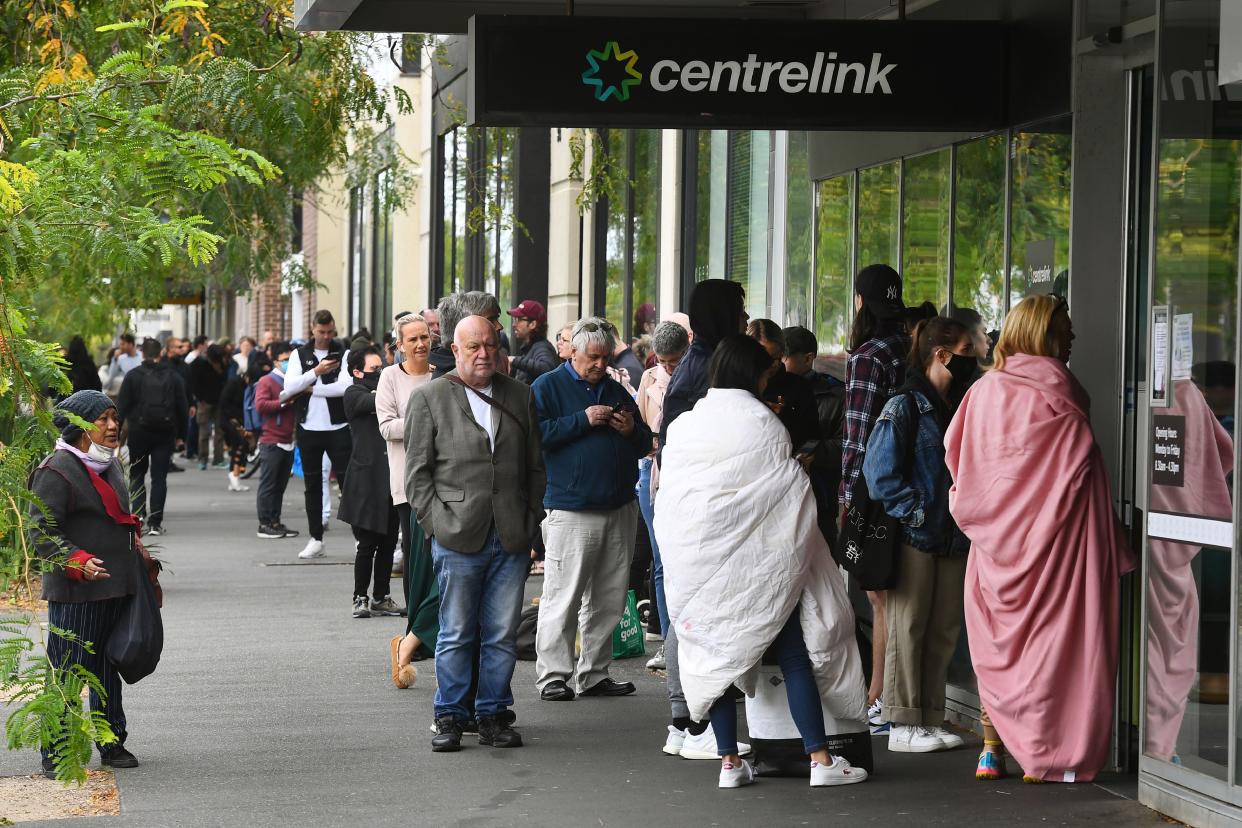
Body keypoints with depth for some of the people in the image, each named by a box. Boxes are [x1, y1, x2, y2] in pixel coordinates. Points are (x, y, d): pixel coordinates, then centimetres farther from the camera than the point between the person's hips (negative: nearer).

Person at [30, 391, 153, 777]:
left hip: (116, 586, 8)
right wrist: (77, 562, -29)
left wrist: (136, 553, 25)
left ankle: (113, 744, 26)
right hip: (75, 592, -8)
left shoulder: (111, 465, 14)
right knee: (67, 672, -5)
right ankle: (55, 755, 2)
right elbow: (42, 531, -18)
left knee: (108, 669, 16)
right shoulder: (57, 470, -14)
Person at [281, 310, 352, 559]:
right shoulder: (300, 355, 7)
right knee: (313, 485, 10)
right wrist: (315, 372, -17)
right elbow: (289, 387, -6)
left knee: (347, 481, -3)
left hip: (338, 427, -4)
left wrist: (310, 389, -10)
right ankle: (316, 539, 17)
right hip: (309, 428, 4)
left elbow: (346, 386, -18)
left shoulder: (343, 353, -2)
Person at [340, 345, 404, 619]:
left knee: (388, 542, 7)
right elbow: (378, 403, -19)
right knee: (367, 543, -4)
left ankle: (381, 597, 15)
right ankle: (360, 598, 5)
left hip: (391, 477, 6)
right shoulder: (355, 394, 0)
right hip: (367, 480, -6)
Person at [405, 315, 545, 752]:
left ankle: (494, 715, 14)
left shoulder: (521, 396, 13)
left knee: (502, 634, 5)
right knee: (457, 634, 1)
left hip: (511, 537, 3)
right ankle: (449, 717, 10)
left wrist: (531, 520, 6)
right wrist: (436, 523, -6)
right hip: (459, 536, -3)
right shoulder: (428, 398, 4)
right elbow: (417, 471, 2)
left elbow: (535, 467, 16)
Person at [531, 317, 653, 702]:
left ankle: (595, 673, 16)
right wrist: (583, 420, -15)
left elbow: (645, 445, 24)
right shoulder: (548, 387, 2)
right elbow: (536, 434, -13)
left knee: (609, 600, 8)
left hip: (620, 508, 6)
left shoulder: (616, 391, 19)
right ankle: (552, 675, -2)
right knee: (563, 598, -8)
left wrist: (632, 430, 2)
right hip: (571, 509, -6)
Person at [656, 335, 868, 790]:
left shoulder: (682, 426, 3)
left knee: (716, 655, 9)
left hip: (698, 562, 3)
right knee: (794, 655, 2)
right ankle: (820, 758, 1)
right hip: (761, 560, -3)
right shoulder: (762, 422, -8)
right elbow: (792, 492, -5)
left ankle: (729, 761, 7)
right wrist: (794, 549, 8)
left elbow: (667, 498, 7)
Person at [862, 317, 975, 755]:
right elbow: (880, 473, -13)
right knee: (908, 630, -2)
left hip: (953, 539, 7)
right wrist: (919, 513, -16)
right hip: (914, 538, -7)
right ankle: (903, 724, 1)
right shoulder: (905, 407, -8)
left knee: (943, 632, 9)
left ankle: (931, 719, 17)